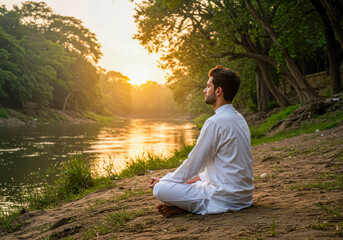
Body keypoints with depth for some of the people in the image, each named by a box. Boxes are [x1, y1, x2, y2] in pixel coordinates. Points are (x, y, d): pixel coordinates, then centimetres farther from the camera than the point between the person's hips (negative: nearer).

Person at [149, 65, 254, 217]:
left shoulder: (215, 122, -19)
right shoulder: (239, 118, 11)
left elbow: (193, 164, -13)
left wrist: (163, 181, 0)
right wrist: (201, 177, 20)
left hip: (225, 198, -10)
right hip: (244, 195, 10)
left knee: (160, 189, -16)